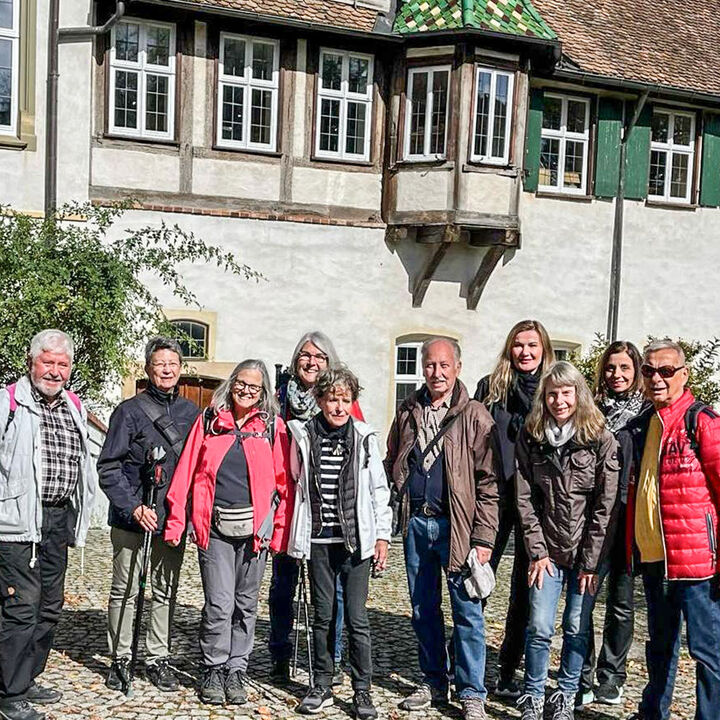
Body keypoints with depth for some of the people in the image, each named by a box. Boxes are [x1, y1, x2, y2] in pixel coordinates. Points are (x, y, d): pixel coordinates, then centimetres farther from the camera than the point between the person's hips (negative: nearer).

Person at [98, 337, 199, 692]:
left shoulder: (191, 412, 8)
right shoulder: (129, 411, -3)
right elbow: (108, 468, -6)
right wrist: (134, 507, -15)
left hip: (173, 518, 3)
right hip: (131, 520, -3)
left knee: (165, 592, 9)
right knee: (124, 591, 4)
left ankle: (158, 658, 20)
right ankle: (120, 659, 17)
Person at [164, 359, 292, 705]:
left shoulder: (273, 426, 5)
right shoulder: (209, 421, 6)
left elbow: (284, 482, 5)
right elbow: (186, 472, 3)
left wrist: (280, 532, 0)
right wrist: (176, 521, -3)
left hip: (254, 527, 1)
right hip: (214, 527, -1)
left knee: (246, 604, 9)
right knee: (219, 604, -3)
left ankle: (235, 671, 22)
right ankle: (213, 671, 13)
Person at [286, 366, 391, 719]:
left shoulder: (364, 438, 0)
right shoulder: (303, 436, 2)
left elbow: (379, 490, 4)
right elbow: (296, 484, 11)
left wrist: (383, 535, 0)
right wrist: (296, 537, 10)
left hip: (355, 541, -1)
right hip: (319, 540, 2)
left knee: (357, 618, -1)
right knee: (323, 616, 10)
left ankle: (362, 690, 10)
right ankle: (321, 686, 22)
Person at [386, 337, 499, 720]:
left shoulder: (475, 416, -4)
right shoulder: (408, 412, 10)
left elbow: (488, 482, -6)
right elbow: (392, 465, 20)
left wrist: (484, 538, -11)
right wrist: (398, 510, 9)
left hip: (456, 525, -4)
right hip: (415, 523, 5)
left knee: (468, 612, -1)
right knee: (423, 610, 13)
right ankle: (433, 683, 28)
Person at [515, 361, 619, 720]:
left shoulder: (601, 440, -8)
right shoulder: (530, 439, 0)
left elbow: (606, 505, -9)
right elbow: (525, 499, 0)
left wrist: (591, 560, -10)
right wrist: (537, 552, -5)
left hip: (586, 552, -1)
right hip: (547, 551, 1)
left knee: (577, 629, 6)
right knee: (540, 627, -2)